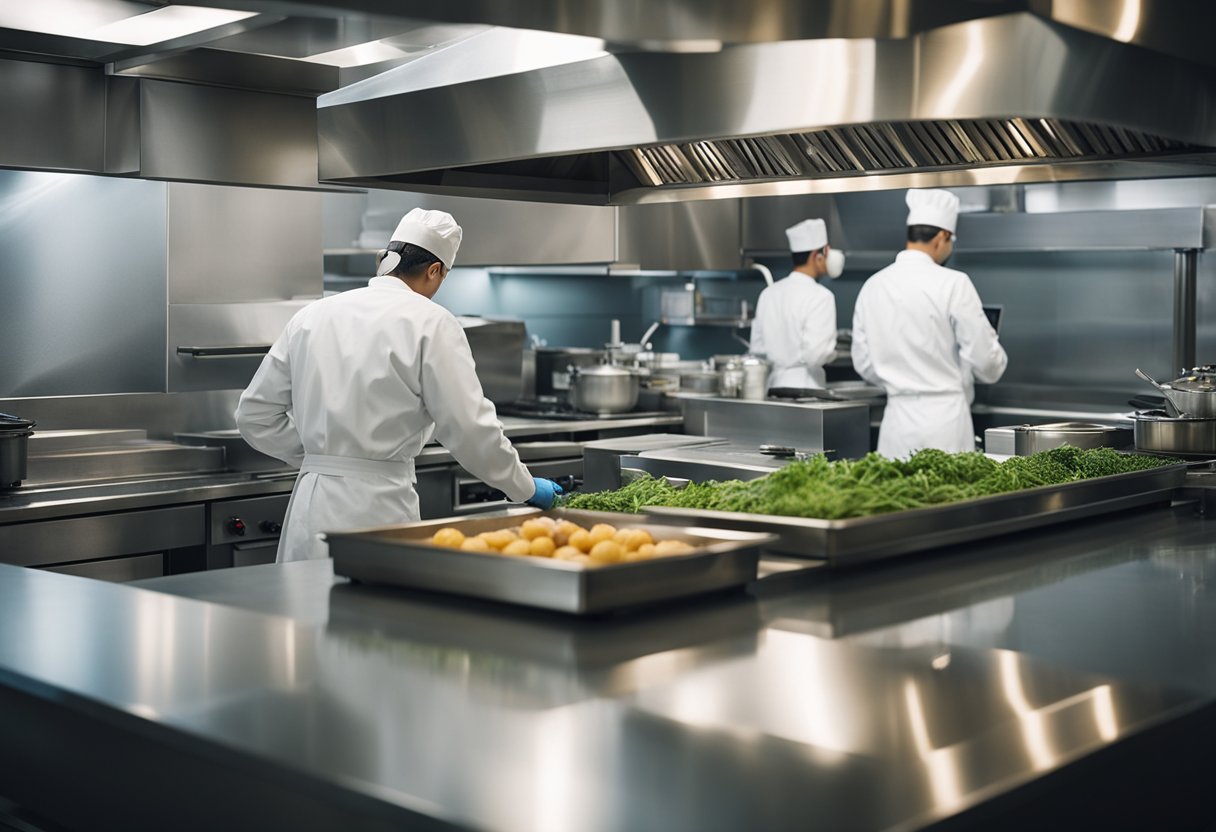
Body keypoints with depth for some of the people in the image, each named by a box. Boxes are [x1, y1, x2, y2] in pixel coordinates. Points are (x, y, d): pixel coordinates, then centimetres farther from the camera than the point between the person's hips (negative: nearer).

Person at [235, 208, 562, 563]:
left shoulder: (311, 316, 11)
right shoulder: (430, 323, -5)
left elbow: (254, 414, 14)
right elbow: (470, 427, -9)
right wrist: (527, 489, 5)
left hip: (309, 506, 5)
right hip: (378, 505, -5)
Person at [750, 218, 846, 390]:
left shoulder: (768, 293, 8)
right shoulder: (820, 296, -12)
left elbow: (757, 349, 11)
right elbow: (815, 355, -19)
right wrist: (831, 349, 0)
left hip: (773, 384, 7)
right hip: (804, 386, -7)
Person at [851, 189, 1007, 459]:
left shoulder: (872, 286, 5)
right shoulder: (953, 284, -10)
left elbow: (864, 364, 10)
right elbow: (985, 360, -8)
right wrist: (994, 364, 15)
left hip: (897, 418, 5)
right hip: (945, 416, -5)